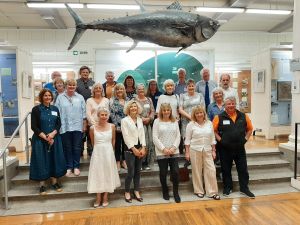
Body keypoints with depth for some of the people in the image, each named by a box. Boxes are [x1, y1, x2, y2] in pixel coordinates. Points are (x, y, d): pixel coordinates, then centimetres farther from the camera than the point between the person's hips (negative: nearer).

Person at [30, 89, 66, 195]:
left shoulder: (55, 109, 7)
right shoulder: (36, 109, -4)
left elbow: (58, 124, 5)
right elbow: (34, 127, -8)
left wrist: (53, 134, -13)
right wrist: (45, 137, -15)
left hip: (54, 139, 4)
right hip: (40, 139, -3)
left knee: (55, 159, 7)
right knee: (41, 161, 2)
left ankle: (55, 181, 20)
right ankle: (42, 184, 14)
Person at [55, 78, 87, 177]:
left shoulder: (80, 98, 7)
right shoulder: (60, 97, 4)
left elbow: (84, 113, 7)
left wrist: (84, 125, 3)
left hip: (77, 127, 1)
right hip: (65, 127, 0)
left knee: (77, 148, 6)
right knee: (67, 148, 7)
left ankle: (76, 167, 19)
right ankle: (69, 167, 19)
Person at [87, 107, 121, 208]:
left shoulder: (112, 126, -5)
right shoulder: (92, 128, -7)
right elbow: (93, 142, 7)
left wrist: (109, 150, 11)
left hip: (108, 153, 1)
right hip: (97, 153, 0)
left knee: (107, 174, 9)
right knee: (97, 174, 6)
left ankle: (105, 197, 24)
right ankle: (98, 198, 20)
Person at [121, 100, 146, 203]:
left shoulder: (140, 120, 11)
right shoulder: (124, 120, -6)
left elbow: (142, 134, 8)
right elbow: (126, 136, -11)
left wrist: (143, 148, -3)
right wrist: (134, 149, -14)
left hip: (140, 148, 5)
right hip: (130, 149, -5)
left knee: (138, 171, 11)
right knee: (131, 172, -2)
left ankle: (136, 192, 25)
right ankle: (127, 192, 17)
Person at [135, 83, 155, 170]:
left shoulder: (149, 100, 16)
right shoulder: (134, 100, 2)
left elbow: (152, 111, 11)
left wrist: (149, 118, -5)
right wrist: (141, 118, -13)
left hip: (148, 124, 5)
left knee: (149, 142, 3)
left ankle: (146, 163, 15)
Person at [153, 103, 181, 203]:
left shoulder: (175, 121, 9)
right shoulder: (157, 121, -1)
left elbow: (178, 136, 6)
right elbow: (155, 137, -6)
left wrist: (173, 147, -8)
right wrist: (164, 149, -12)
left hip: (174, 152, 2)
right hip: (161, 152, -2)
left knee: (175, 172, -1)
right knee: (163, 173, 7)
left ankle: (176, 192, 18)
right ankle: (165, 192, 28)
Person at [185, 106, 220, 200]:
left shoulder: (209, 123, 6)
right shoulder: (191, 125, -2)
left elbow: (212, 138, 10)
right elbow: (187, 140, -2)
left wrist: (213, 151, 7)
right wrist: (187, 152, -5)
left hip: (207, 151, 3)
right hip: (195, 150, -2)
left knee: (211, 170, 1)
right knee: (197, 171, 5)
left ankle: (212, 192, 13)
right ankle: (199, 191, 20)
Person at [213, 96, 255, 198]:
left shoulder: (243, 116, 3)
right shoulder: (219, 117, -6)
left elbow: (250, 128, 13)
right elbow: (214, 130, -4)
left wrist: (245, 139, 3)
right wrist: (220, 140, -10)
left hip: (240, 148, 2)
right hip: (225, 149, -2)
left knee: (243, 169, 9)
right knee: (226, 170, 10)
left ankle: (244, 188, 24)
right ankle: (227, 188, 25)